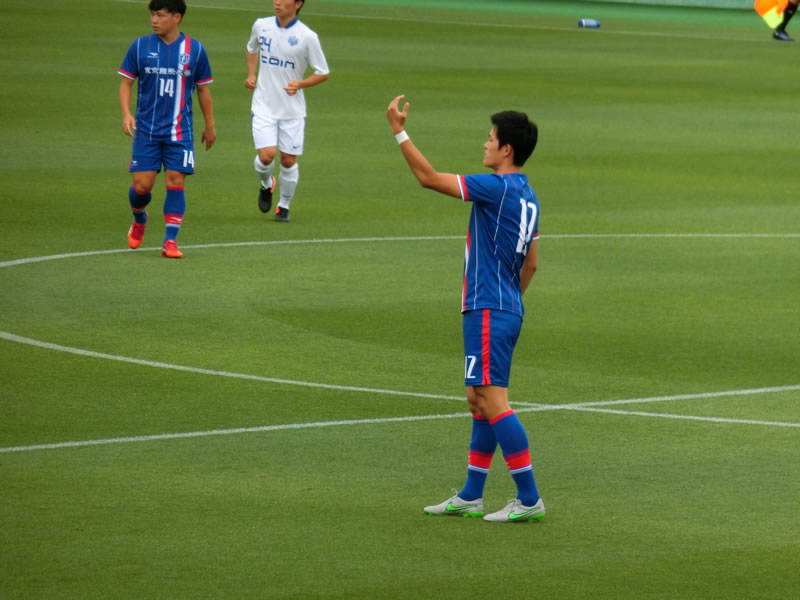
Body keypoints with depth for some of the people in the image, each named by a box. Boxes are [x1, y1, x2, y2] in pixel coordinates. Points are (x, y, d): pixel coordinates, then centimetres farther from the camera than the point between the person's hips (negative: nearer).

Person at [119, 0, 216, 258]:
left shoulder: (195, 50, 0)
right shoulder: (140, 46, 0)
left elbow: (203, 89, 10)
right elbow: (126, 82, 6)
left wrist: (210, 126, 14)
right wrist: (126, 114, -10)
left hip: (179, 132, 0)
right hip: (146, 130, 0)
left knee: (176, 182, -8)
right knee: (142, 185, -3)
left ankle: (171, 240, -2)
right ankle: (139, 219, 30)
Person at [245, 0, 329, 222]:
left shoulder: (307, 37, -10)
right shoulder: (261, 26, 0)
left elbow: (323, 73, -2)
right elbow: (252, 48, 24)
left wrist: (299, 84, -19)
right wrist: (251, 74, 8)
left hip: (293, 110, -1)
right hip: (263, 106, 1)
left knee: (288, 161, 4)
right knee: (266, 156, -13)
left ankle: (284, 206, 27)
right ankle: (266, 185, 21)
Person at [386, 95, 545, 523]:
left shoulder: (498, 188, -15)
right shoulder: (526, 196, 13)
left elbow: (428, 177, -14)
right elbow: (530, 264, 20)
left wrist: (399, 131, -8)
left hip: (488, 311, -10)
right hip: (507, 309, 10)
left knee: (492, 401, -10)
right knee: (479, 399, 14)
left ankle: (529, 499, -12)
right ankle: (470, 497, 19)